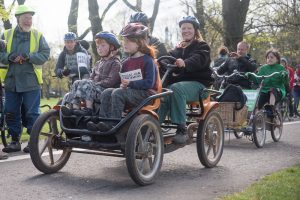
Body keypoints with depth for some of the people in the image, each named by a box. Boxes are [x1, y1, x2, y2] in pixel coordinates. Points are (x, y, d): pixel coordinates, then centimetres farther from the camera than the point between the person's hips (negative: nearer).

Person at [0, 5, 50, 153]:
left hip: (31, 82, -3)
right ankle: (15, 141, 20)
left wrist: (29, 56, -18)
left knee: (32, 113, 1)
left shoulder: (37, 35, 4)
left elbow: (45, 54, -3)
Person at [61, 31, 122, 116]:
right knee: (77, 83, -9)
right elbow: (92, 77, 21)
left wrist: (95, 84, -17)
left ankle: (88, 109, -31)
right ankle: (75, 108, -20)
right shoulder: (99, 63, 23)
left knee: (86, 84, -28)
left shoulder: (115, 63, -4)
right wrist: (90, 82, -2)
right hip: (95, 89, 8)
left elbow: (111, 81, -16)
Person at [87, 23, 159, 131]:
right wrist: (123, 85, -2)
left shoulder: (148, 61, -8)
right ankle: (104, 120, -18)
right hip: (130, 91, 8)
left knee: (118, 93, -28)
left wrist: (130, 83, -20)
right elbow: (123, 80, 23)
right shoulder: (126, 62, 16)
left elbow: (149, 83, -17)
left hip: (146, 94, -8)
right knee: (106, 93, -11)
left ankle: (113, 124, -26)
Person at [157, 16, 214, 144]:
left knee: (176, 88, -36)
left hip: (197, 83, -5)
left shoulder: (202, 46, 7)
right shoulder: (179, 48, 27)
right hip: (179, 81, 5)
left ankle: (182, 129, -37)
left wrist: (184, 63, -39)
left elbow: (197, 60, -16)